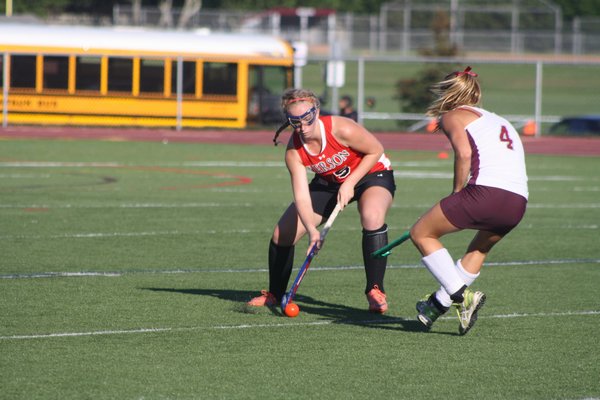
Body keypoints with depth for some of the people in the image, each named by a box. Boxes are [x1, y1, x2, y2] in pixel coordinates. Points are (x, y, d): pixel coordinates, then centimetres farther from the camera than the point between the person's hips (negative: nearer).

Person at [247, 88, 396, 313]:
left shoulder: (342, 129, -32)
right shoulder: (294, 152, -21)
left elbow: (376, 150, -17)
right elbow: (301, 196, -26)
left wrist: (350, 183, -23)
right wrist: (311, 230, -42)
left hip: (371, 174, -4)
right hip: (329, 183, 4)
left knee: (372, 216, -38)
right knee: (282, 233, -4)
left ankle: (375, 292, -29)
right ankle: (274, 295, 21)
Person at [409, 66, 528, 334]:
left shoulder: (453, 115, 11)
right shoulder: (500, 121, 31)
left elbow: (464, 153, -8)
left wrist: (457, 192, 2)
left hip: (486, 190, -7)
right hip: (518, 203, 7)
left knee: (421, 234, 11)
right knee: (479, 249, 32)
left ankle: (460, 294, 1)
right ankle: (440, 303, 37)